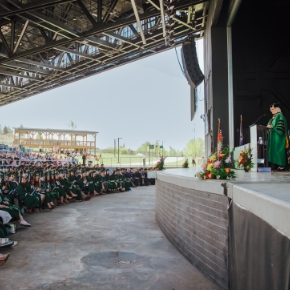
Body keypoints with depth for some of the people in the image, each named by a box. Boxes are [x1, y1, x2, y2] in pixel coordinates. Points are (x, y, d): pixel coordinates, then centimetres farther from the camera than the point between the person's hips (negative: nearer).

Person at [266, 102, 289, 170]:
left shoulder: (280, 116, -11)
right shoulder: (273, 117, 17)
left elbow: (280, 127, -19)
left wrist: (272, 127, -19)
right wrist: (269, 127, 4)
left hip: (278, 137, -9)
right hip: (272, 137, 10)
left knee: (278, 150, -8)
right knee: (273, 149, 7)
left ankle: (281, 165, -5)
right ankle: (274, 164, 9)